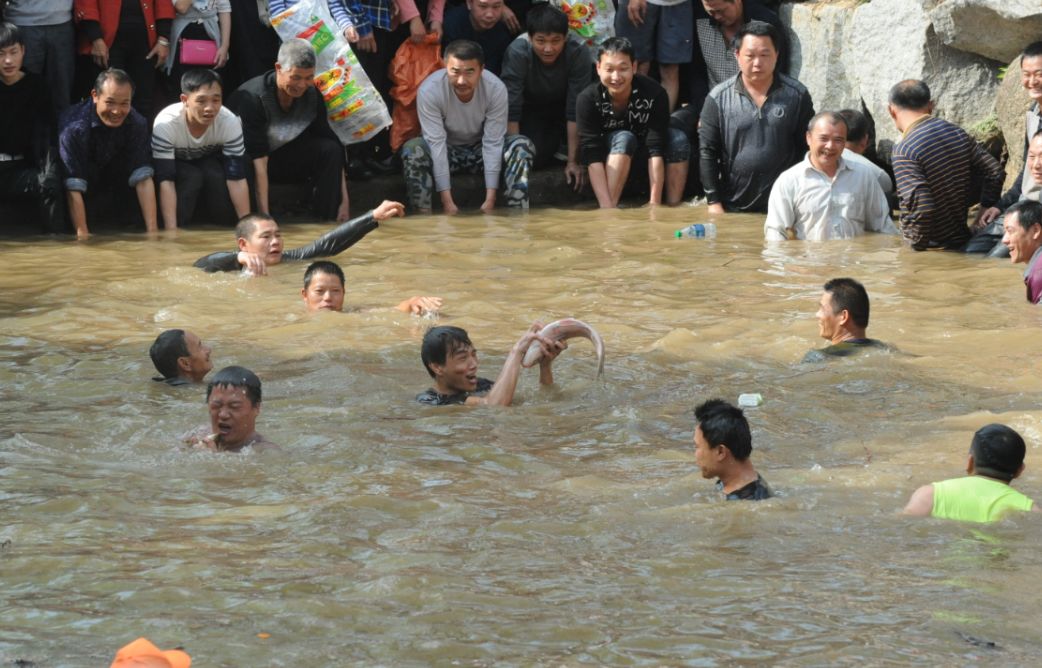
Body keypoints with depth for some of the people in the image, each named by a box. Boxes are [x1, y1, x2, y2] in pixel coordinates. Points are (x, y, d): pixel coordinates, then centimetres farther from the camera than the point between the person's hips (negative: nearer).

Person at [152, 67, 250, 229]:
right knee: (191, 177, -33)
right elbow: (166, 181, -38)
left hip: (209, 160, 2)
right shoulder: (165, 124, -37)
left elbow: (237, 179, -27)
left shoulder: (230, 123, -30)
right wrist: (171, 230, -44)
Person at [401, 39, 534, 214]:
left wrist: (490, 198, -29)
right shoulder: (429, 90, -29)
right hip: (446, 151, -1)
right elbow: (436, 144, -29)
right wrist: (447, 201, -34)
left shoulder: (496, 88, -25)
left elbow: (493, 142, -24)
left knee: (522, 146, -27)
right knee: (412, 149, -33)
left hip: (480, 149, 1)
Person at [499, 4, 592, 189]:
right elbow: (511, 110, -30)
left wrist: (572, 161, -29)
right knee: (535, 156, -25)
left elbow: (575, 110, -28)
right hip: (531, 109, -2)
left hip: (562, 106, 2)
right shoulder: (517, 52, -33)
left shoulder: (579, 52, -31)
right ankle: (554, 142, 10)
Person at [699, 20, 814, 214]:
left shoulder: (797, 96, 0)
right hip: (735, 209, 0)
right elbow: (707, 153, 2)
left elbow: (808, 149, 4)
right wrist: (714, 203, -3)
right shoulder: (719, 98, 0)